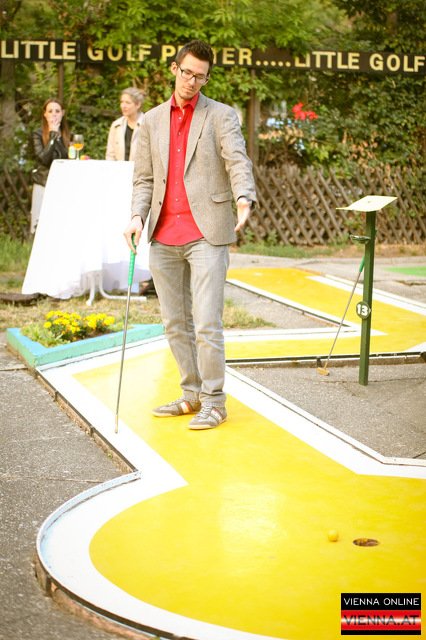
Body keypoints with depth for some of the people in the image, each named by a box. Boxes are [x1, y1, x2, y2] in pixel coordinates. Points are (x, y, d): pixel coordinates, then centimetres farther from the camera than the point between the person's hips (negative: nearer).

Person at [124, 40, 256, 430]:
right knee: (174, 323, 11)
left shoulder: (221, 116, 2)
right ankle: (192, 394, 23)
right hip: (163, 237, 5)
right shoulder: (153, 120, 15)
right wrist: (137, 215, -4)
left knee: (207, 323, -8)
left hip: (206, 233, -5)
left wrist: (244, 201, -33)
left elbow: (238, 163, -13)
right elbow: (144, 178, 14)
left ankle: (214, 402, 1)